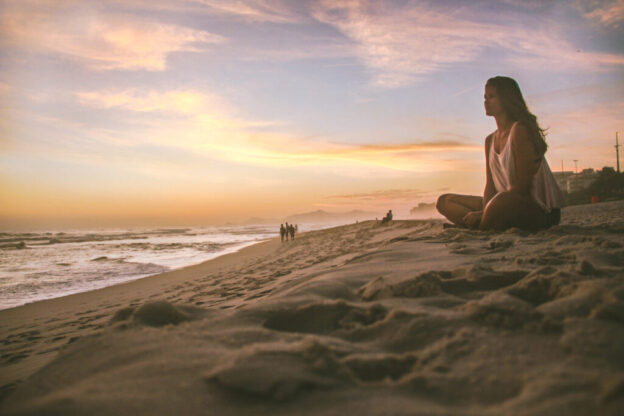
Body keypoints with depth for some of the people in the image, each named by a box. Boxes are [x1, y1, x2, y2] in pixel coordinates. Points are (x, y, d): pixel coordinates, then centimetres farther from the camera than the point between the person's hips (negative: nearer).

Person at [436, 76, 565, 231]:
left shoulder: (519, 130, -11)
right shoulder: (490, 140, 13)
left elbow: (522, 185, -18)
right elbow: (490, 186, 6)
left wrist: (485, 213, -21)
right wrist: (485, 211, -14)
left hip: (540, 211, -8)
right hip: (508, 205, 8)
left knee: (503, 200, -42)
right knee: (445, 202, 1)